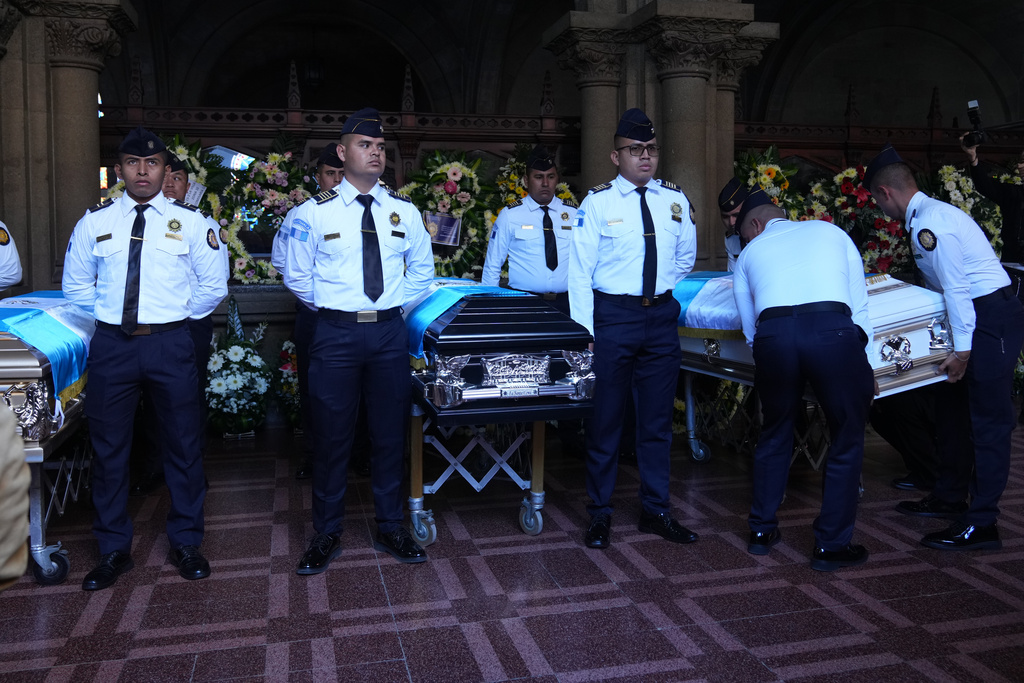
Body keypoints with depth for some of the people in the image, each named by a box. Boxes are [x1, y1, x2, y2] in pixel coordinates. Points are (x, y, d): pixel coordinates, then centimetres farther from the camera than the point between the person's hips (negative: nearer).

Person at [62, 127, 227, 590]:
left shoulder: (189, 221, 4)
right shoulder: (95, 221, 8)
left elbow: (214, 285, 7)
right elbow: (75, 285, 17)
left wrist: (177, 313, 3)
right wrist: (109, 314, 8)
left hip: (170, 344, -1)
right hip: (110, 345, 1)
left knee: (183, 444, 6)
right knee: (108, 447, 7)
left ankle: (185, 543, 21)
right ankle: (114, 549, 22)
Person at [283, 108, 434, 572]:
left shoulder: (404, 212, 7)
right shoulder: (315, 212, 1)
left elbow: (421, 270, 20)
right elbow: (296, 276, 10)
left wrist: (397, 307, 11)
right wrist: (331, 308, 7)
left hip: (390, 331, 2)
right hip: (336, 333, -2)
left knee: (390, 433, 9)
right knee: (331, 436, 4)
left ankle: (390, 529, 24)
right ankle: (327, 535, 20)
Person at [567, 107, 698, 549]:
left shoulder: (675, 200, 7)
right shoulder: (598, 202, -4)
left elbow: (686, 258, 22)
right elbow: (579, 269, -8)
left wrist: (661, 286, 11)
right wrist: (584, 332, -13)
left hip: (661, 317, 4)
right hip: (613, 315, -4)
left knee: (658, 418, 11)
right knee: (605, 418, 4)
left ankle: (655, 512, 24)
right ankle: (600, 514, 18)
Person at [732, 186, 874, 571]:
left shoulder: (749, 253, 28)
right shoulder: (831, 231, 29)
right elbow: (860, 305, 21)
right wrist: (860, 363, 26)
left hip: (773, 333, 2)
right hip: (833, 330, -1)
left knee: (774, 435, 23)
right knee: (846, 441, 15)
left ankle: (761, 531, 33)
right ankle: (831, 546, 21)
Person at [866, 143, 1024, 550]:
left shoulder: (928, 224, -18)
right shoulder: (929, 213, 14)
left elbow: (954, 288, -21)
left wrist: (962, 347, -19)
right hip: (982, 316, 10)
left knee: (989, 421, -7)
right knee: (953, 410, 16)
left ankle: (981, 526, -2)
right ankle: (950, 498, 29)